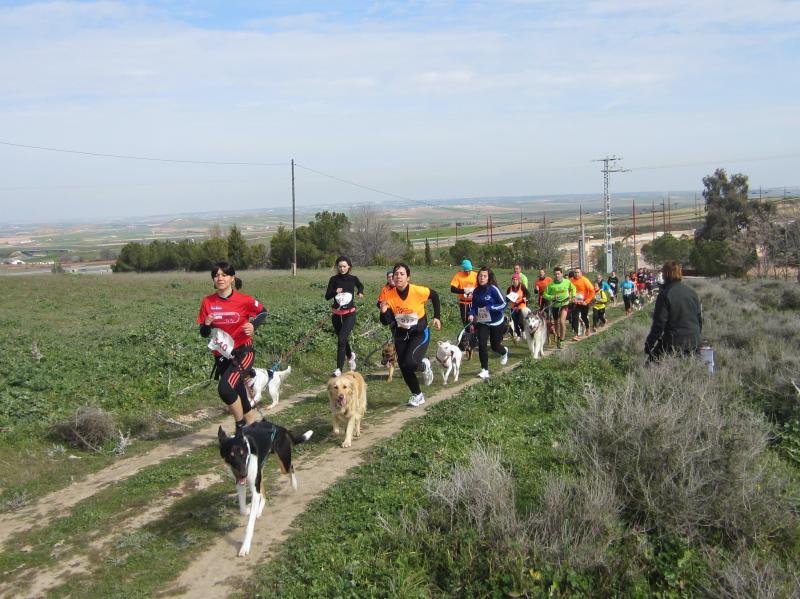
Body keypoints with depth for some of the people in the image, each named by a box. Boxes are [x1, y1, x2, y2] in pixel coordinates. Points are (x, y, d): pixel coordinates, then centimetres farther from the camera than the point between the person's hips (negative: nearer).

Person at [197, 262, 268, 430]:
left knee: (225, 388, -25)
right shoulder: (207, 302, -2)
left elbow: (263, 312, 7)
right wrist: (207, 324, -18)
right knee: (238, 395, 13)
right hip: (222, 357, 4)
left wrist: (253, 325, -12)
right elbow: (204, 334, 5)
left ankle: (241, 426, -4)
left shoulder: (243, 300, -11)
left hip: (243, 353, -4)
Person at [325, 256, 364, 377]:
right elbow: (327, 296, -4)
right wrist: (335, 292, -22)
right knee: (342, 339, 17)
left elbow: (360, 286, 22)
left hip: (349, 313, -3)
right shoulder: (334, 279, -1)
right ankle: (350, 356, 48)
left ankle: (339, 368, -14)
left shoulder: (353, 278, -1)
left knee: (341, 340, -16)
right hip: (336, 313, 3)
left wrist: (360, 292, 3)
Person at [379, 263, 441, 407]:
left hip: (420, 334, -4)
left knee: (410, 363, -24)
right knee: (404, 368, 4)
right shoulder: (389, 296, -13)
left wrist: (437, 317, -2)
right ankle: (418, 395, 28)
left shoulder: (418, 291, -21)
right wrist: (383, 311, -30)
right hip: (401, 336, 4)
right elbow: (386, 322, -10)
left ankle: (424, 365, 13)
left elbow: (434, 296, 0)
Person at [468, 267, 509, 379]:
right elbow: (474, 306, 7)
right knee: (481, 344, -14)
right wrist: (472, 314, -13)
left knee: (495, 346, 10)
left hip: (496, 322, -3)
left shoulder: (493, 289, -18)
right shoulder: (476, 291, -3)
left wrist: (490, 308, -27)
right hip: (482, 322, 3)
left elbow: (503, 304, -18)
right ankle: (484, 370, -3)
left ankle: (504, 352, 49)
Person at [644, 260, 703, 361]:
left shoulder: (665, 294, -13)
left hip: (674, 343, -7)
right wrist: (696, 336, 28)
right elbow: (699, 317, 16)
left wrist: (648, 345, -5)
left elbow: (659, 323, -13)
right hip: (694, 342, 7)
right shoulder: (691, 292, 8)